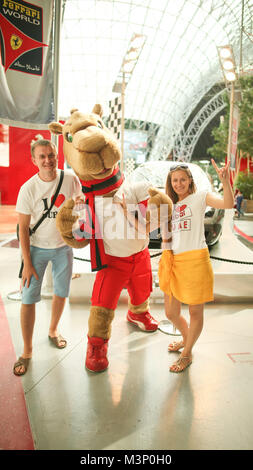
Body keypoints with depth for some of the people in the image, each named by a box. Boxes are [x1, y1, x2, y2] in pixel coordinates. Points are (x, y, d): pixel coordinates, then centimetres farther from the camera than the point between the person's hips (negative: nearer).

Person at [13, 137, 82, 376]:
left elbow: (80, 201, 12)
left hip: (64, 246, 3)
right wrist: (27, 263, -14)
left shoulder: (71, 178, -10)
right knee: (28, 298, -3)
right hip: (37, 248, -2)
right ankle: (27, 351, 15)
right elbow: (23, 228, -12)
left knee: (61, 293, 15)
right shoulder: (28, 189, -16)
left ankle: (53, 331, 42)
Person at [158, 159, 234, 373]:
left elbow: (228, 204, -18)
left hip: (195, 259, -6)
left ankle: (187, 354, 26)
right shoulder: (171, 205, 18)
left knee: (195, 313, 5)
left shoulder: (200, 197, 1)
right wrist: (165, 239, 2)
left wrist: (225, 181, -33)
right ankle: (186, 338, 44)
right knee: (171, 313, 15)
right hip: (173, 262, 6)